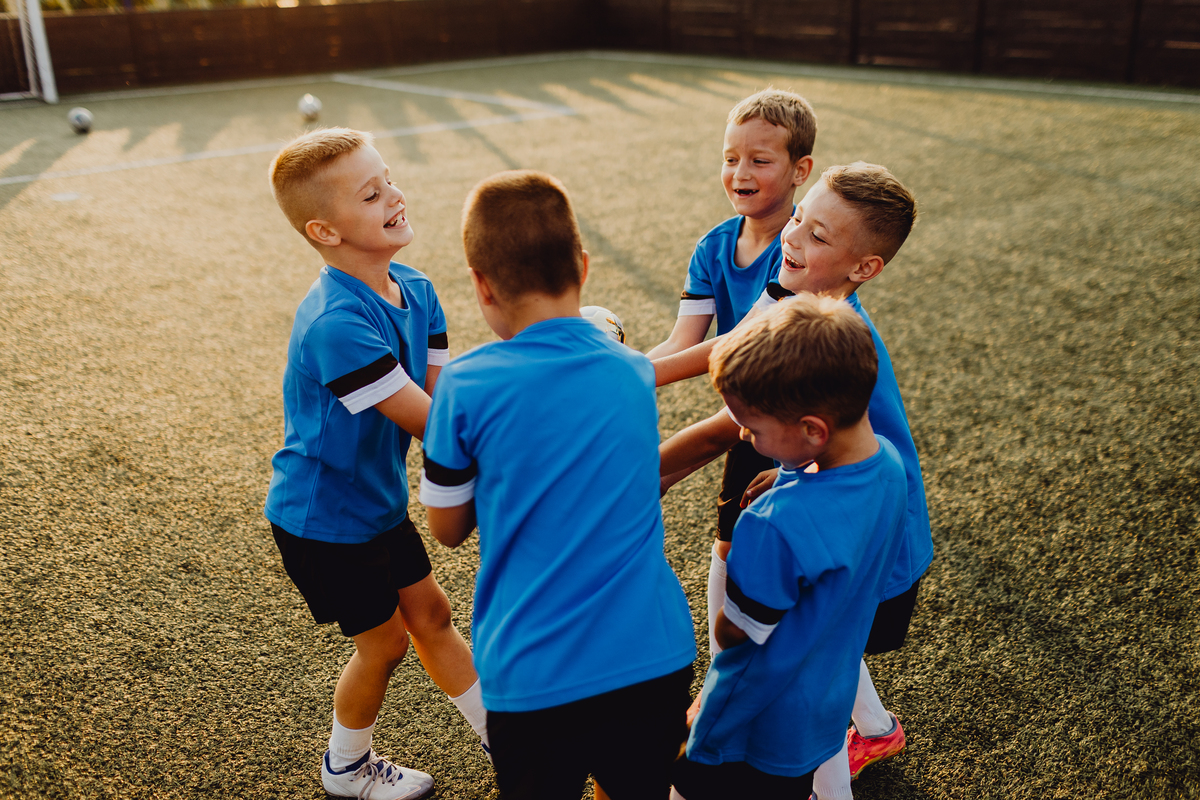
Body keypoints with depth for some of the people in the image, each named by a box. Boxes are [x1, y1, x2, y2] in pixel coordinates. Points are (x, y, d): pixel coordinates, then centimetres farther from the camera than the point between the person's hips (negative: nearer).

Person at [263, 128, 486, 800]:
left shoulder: (416, 291, -7)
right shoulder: (336, 325, -34)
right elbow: (427, 422, -32)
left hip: (380, 496, 7)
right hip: (322, 517, -7)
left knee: (431, 615, 19)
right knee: (384, 642, 10)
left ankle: (504, 737, 37)